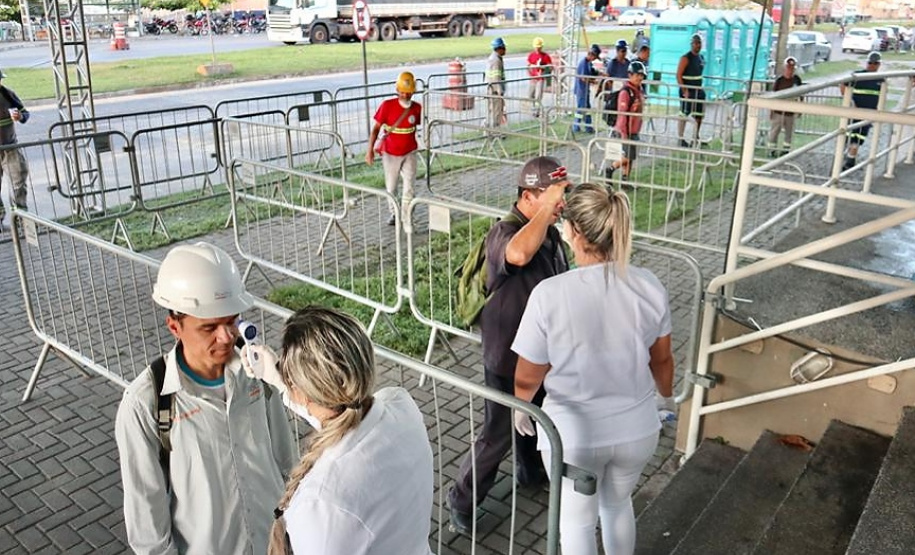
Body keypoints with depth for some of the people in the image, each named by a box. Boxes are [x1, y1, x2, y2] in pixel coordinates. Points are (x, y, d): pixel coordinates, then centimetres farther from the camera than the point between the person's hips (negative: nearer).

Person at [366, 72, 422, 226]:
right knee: (391, 187, 14)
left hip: (409, 153, 1)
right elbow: (376, 128, -10)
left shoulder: (417, 108, -7)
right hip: (390, 154, -1)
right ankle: (394, 212, 37)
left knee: (409, 187, -7)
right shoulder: (387, 105, -15)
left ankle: (406, 219, 2)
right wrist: (370, 150, -16)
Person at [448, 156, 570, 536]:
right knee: (498, 434, 5)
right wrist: (547, 207, -41)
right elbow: (518, 254, -53)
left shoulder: (550, 233, 0)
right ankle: (462, 500, 25)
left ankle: (532, 472, 54)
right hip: (508, 359, -8)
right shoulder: (503, 233, -26)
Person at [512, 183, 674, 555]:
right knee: (618, 504, 30)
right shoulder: (649, 287, -13)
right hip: (636, 429, 4)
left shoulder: (550, 294, -25)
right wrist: (667, 397, 23)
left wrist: (520, 408, 8)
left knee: (577, 520, 21)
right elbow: (661, 360, 2)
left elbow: (528, 378, -14)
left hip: (573, 434, -3)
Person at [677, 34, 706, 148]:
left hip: (698, 91, 8)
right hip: (687, 91, -8)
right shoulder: (686, 58, -11)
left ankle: (695, 138, 24)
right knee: (684, 114, -2)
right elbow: (678, 75, -15)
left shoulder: (701, 58, 13)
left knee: (699, 115, 12)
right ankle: (681, 139, 5)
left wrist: (700, 88, 16)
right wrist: (684, 90, -20)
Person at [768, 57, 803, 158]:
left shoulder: (797, 80, 0)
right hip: (778, 110, -3)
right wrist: (771, 110, -5)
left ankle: (786, 150, 21)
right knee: (775, 130, 0)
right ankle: (772, 150, 10)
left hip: (791, 111, 3)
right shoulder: (779, 80, -8)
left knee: (789, 131, 10)